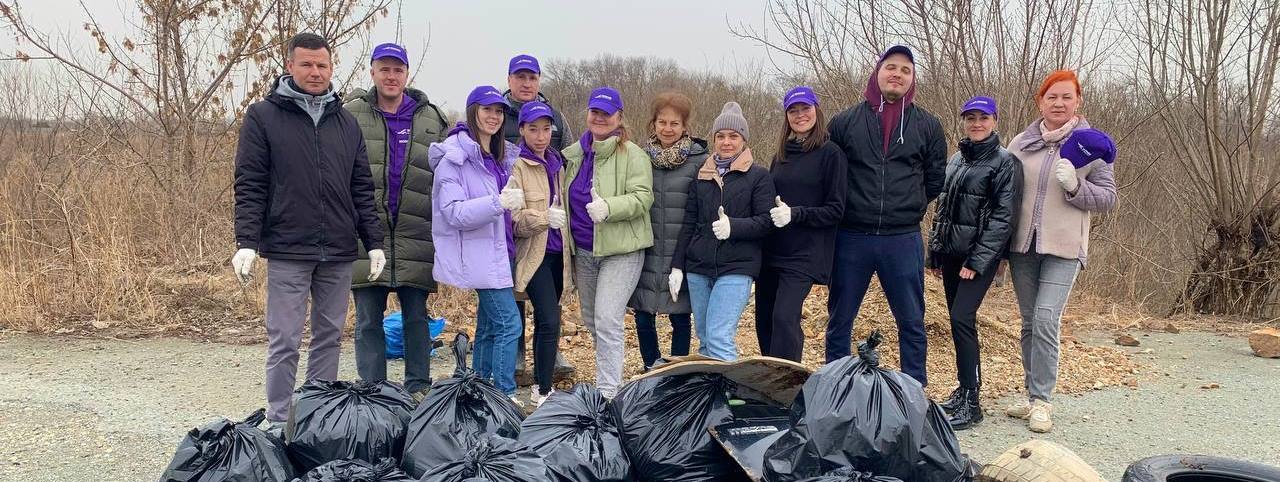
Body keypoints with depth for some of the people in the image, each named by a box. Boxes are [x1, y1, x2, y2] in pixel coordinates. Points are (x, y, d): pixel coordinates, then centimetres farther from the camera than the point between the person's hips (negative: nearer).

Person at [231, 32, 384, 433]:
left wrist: (374, 242, 7)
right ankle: (279, 423, 11)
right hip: (287, 252, -4)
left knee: (329, 337, 10)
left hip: (339, 254, 4)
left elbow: (362, 188, 13)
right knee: (284, 342, 0)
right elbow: (249, 186, -3)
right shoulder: (263, 116, 1)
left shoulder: (346, 122, 13)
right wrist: (247, 242, -11)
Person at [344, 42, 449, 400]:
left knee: (417, 318, 9)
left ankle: (419, 388, 20)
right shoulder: (351, 115, 4)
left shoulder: (431, 119, 9)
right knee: (368, 320, 7)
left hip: (415, 238, 1)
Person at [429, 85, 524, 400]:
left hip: (497, 252, 8)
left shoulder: (502, 156, 14)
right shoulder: (454, 156, -11)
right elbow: (454, 212, -19)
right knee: (509, 323, -12)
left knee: (489, 326, 13)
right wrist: (498, 203, -29)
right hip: (477, 253, -8)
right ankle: (505, 395, -7)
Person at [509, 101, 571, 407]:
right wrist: (544, 217, -28)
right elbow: (513, 220, -15)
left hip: (557, 252, 7)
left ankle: (541, 385, 22)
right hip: (533, 254, -7)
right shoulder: (516, 165, -9)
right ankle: (543, 392, -7)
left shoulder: (556, 164, 13)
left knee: (544, 320, 12)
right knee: (550, 321, -15)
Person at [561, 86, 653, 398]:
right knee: (591, 321, 16)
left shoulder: (632, 155, -9)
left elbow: (643, 196, -18)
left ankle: (608, 393, -7)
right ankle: (609, 374, 34)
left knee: (607, 322, -13)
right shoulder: (575, 154, 11)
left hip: (620, 250, -7)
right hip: (583, 251, 7)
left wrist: (608, 207, -32)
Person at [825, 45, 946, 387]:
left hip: (903, 240, 0)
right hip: (851, 239, 0)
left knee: (912, 322, 8)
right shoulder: (845, 122, 4)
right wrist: (848, 207, 6)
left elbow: (935, 180, 12)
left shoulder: (927, 126, 6)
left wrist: (908, 208, 8)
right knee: (839, 321, 8)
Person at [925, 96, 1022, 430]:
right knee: (959, 321, 10)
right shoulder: (956, 160, 14)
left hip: (980, 255, -7)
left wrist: (977, 261, -17)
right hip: (950, 252, 7)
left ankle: (970, 402, -10)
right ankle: (964, 389, 21)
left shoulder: (1005, 162, -6)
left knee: (961, 318, -16)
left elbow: (1003, 216, -12)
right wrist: (934, 253, 13)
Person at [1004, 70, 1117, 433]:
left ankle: (1041, 401, -5)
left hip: (1063, 249, -3)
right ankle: (1032, 395, 21)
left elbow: (1107, 197, 3)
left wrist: (1074, 186, -17)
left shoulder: (1089, 145, 1)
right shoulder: (1021, 143, 8)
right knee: (1029, 322, 10)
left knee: (1046, 320, -14)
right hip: (1022, 246, 3)